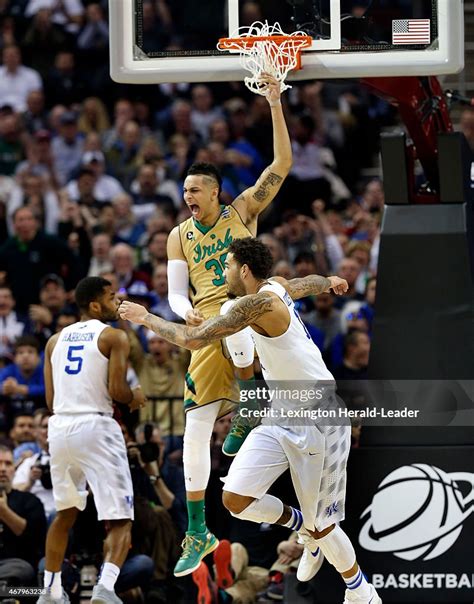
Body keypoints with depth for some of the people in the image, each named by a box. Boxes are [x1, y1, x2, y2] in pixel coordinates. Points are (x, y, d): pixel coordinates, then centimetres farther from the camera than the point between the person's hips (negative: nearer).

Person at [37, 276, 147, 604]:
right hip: (96, 427, -6)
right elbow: (117, 390, -11)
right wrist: (135, 399, 10)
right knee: (120, 521, -2)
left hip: (60, 427, 6)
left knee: (65, 513, 26)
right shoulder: (115, 337, -2)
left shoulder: (56, 340, 15)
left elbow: (51, 399, 14)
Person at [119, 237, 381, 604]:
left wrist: (146, 318, -9)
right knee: (236, 498, -4)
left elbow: (193, 339, -24)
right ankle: (306, 530, 21)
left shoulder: (260, 303, -22)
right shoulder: (276, 286, 4)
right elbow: (307, 283, 30)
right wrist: (330, 282, 54)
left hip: (318, 422, -9)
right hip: (282, 419, 9)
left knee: (321, 525, 1)